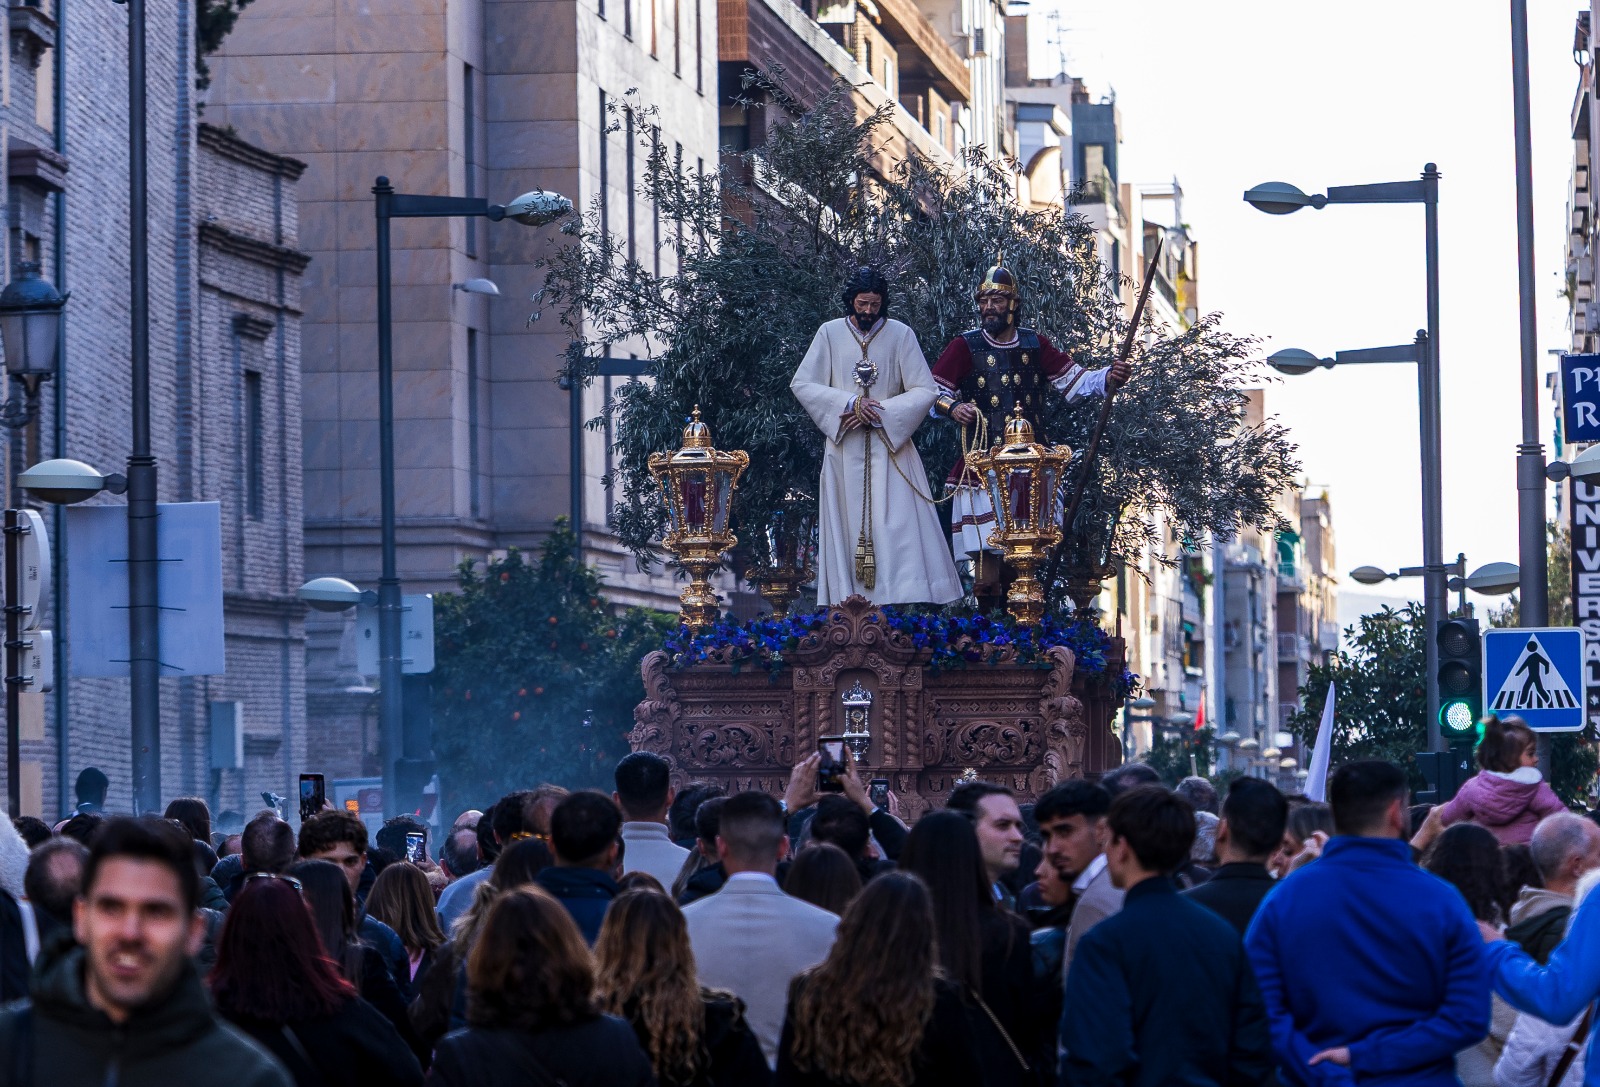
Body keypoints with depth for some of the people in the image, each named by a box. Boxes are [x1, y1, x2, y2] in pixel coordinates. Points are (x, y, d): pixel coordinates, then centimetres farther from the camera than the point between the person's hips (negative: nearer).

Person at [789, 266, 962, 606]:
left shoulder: (901, 335, 2)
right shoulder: (830, 334, 4)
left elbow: (926, 391, -1)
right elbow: (801, 384, -1)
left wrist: (882, 413, -12)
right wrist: (849, 404, -12)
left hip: (890, 445, -1)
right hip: (845, 449, 1)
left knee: (899, 524, -8)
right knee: (849, 524, -1)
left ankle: (908, 601, -10)